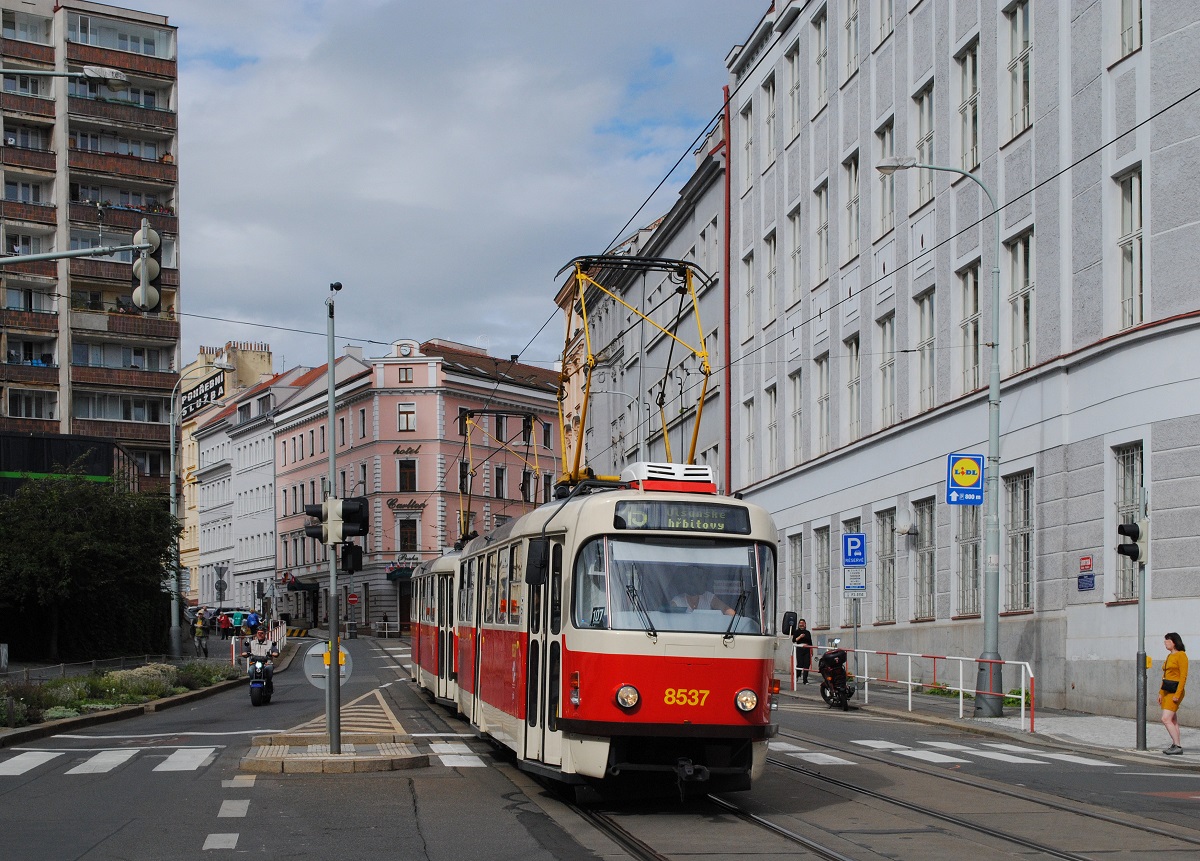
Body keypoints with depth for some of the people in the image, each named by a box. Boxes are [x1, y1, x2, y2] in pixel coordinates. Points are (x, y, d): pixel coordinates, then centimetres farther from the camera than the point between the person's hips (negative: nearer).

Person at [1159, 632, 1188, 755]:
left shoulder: (1181, 655, -11)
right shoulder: (1169, 656, 16)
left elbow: (1183, 676, -17)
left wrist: (1177, 694, -21)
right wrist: (1161, 693, 17)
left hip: (1175, 691, -9)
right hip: (1167, 691, 9)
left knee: (1166, 719, -15)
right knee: (1173, 721, 10)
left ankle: (1177, 746, -12)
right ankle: (1175, 746, 13)